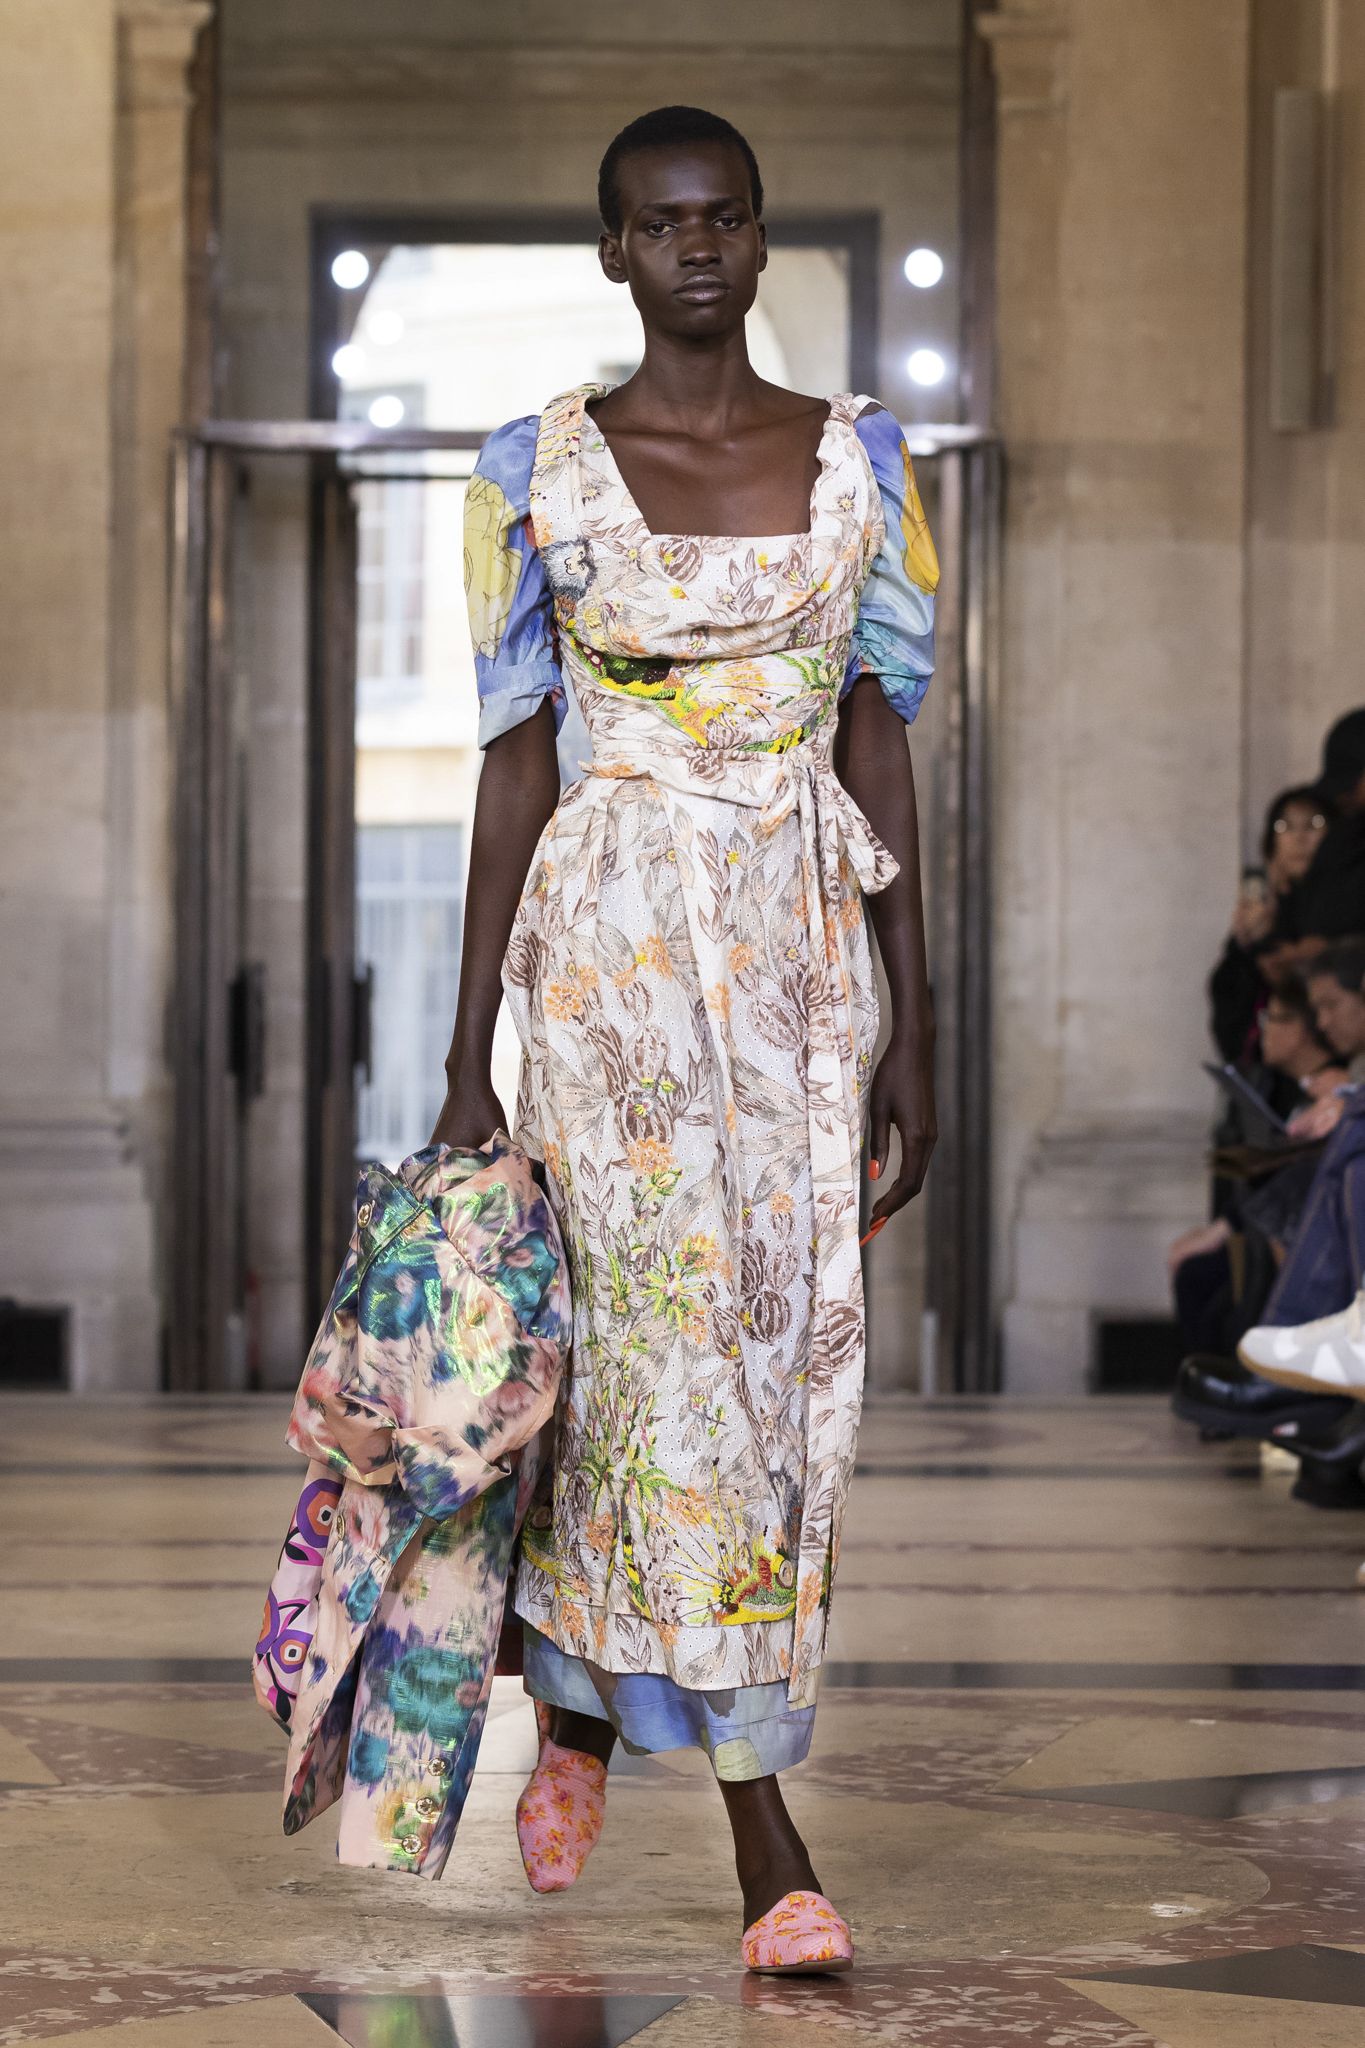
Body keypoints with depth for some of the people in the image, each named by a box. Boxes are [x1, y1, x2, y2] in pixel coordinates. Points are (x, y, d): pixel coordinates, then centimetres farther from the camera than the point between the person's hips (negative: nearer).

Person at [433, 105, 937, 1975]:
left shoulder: (857, 460, 7)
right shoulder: (544, 472, 1)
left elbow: (878, 748, 8)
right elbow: (514, 763, 2)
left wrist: (913, 1025, 5)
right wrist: (472, 1050, -1)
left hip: (803, 944, 3)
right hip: (614, 940, -3)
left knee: (796, 1349, 3)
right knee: (675, 1338, -8)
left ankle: (576, 1702, 25)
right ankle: (768, 1844, -3)